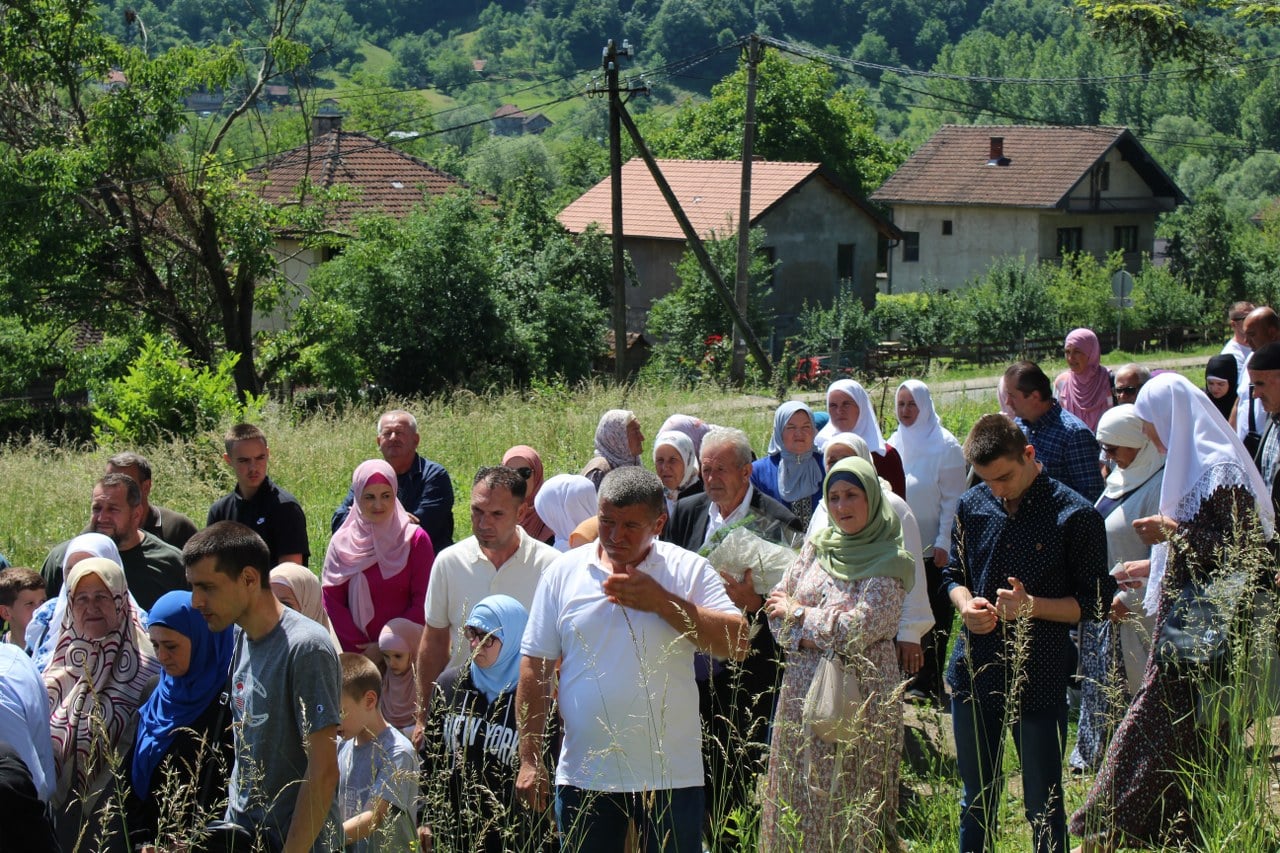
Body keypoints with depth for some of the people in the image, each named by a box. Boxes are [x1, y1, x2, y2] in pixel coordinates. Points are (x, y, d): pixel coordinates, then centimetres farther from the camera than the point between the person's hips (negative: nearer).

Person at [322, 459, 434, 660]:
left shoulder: (415, 540, -1)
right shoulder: (342, 543, 4)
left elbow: (423, 602, -4)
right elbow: (331, 600, 1)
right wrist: (361, 647, -7)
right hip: (356, 655, 1)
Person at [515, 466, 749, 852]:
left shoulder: (688, 570, 0)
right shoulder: (563, 572, 4)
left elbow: (737, 644, -10)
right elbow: (535, 669, 5)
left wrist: (662, 602, -16)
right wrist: (529, 759, 1)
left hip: (671, 776, -1)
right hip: (583, 776, 1)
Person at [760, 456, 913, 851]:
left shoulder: (889, 562, -9)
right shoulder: (819, 544, 8)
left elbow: (858, 629, -18)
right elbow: (777, 604, 7)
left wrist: (798, 614, -7)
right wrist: (806, 638, -11)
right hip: (804, 688, 5)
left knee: (849, 801, 0)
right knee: (795, 795, 8)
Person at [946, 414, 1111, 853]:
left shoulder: (1076, 515, -10)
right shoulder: (972, 507, 4)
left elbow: (1096, 602, -6)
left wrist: (1033, 606, -20)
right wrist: (965, 604, -6)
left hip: (1039, 681, -4)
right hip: (974, 673, 4)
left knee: (1043, 808, 5)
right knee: (977, 800, 16)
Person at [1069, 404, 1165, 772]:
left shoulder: (1160, 486, -20)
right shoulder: (1121, 477, 10)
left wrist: (1128, 598, -23)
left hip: (1133, 614, -9)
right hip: (1101, 602, 9)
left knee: (1124, 688, 0)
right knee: (1097, 682, 17)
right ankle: (1092, 753, 30)